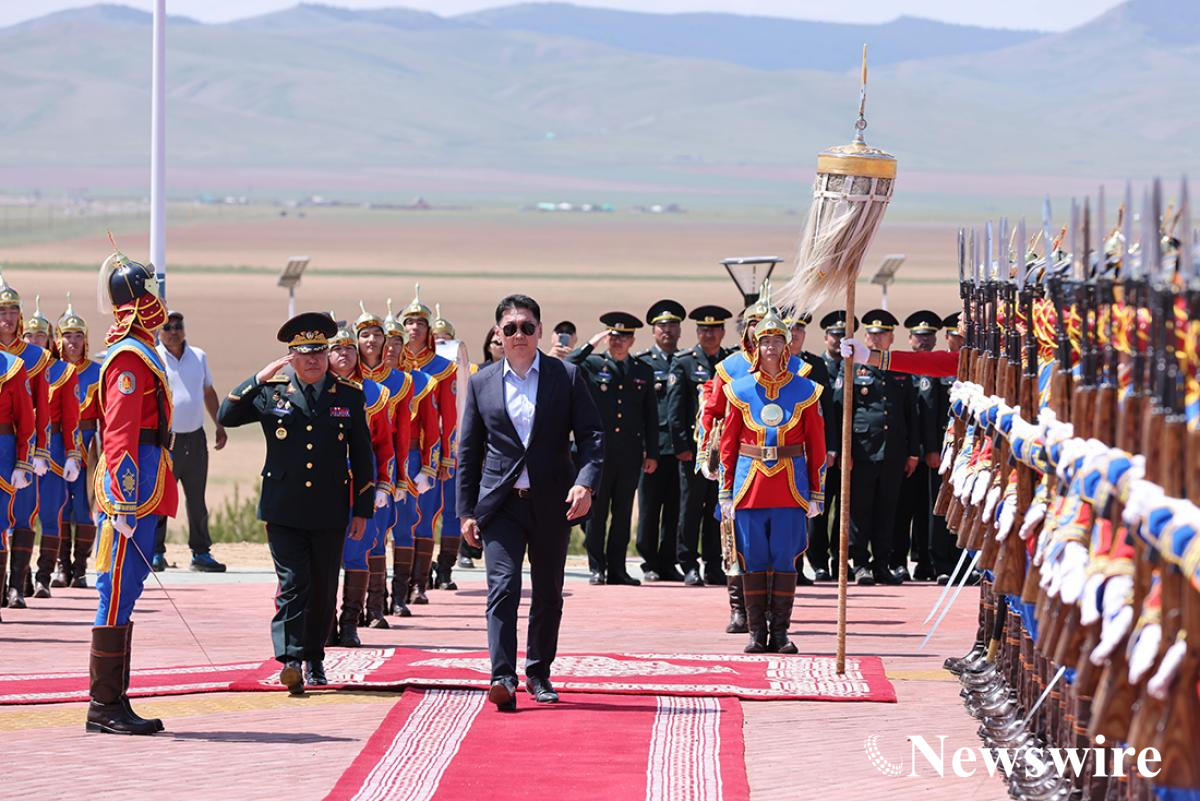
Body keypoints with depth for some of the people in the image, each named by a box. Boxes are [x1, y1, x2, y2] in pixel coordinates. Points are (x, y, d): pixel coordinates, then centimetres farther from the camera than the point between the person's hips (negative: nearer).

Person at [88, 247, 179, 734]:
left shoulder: (140, 353, 18)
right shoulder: (130, 357, -13)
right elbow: (120, 434, -20)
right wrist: (123, 504, -26)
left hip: (143, 493, 10)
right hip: (134, 491, -10)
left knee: (125, 592, 10)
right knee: (118, 593, -7)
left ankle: (113, 703, 13)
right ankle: (105, 707, -6)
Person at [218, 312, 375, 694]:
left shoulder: (349, 397, 5)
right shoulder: (271, 392, 2)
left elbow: (362, 457, 9)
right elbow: (226, 416, -3)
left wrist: (363, 509, 6)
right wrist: (259, 378, -12)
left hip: (330, 512, 2)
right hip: (284, 509, -2)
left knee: (323, 588, 9)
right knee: (293, 582, -12)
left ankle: (314, 657, 24)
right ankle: (290, 660, -17)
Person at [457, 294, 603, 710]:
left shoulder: (567, 376, 3)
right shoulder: (482, 383, 7)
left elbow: (591, 435, 0)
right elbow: (468, 452, 10)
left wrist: (585, 482, -17)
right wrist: (466, 511, 5)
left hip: (551, 503, 1)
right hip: (501, 503, 0)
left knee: (548, 594, 10)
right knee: (503, 587, -14)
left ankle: (539, 673, 25)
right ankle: (502, 677, -21)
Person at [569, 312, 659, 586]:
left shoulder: (643, 372, 11)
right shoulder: (592, 366, 4)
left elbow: (651, 416, 12)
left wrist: (652, 453, 8)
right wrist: (591, 345, -13)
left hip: (630, 453, 2)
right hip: (599, 449, -2)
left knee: (623, 512, 6)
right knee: (596, 510, 1)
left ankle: (617, 569, 11)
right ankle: (597, 568, 6)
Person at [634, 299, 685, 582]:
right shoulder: (641, 362, 7)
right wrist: (649, 391, -10)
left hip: (680, 444, 3)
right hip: (653, 443, -3)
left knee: (675, 507, 4)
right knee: (649, 507, 0)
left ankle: (668, 563, 10)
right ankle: (650, 563, 6)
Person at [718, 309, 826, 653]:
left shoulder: (805, 390, 4)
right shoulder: (741, 390, 5)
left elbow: (816, 444, 6)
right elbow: (728, 443, 8)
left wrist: (816, 494, 1)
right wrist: (726, 493, 3)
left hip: (791, 485, -1)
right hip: (750, 485, 1)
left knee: (785, 559, 0)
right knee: (753, 560, 2)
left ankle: (780, 632, 5)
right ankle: (757, 632, 7)